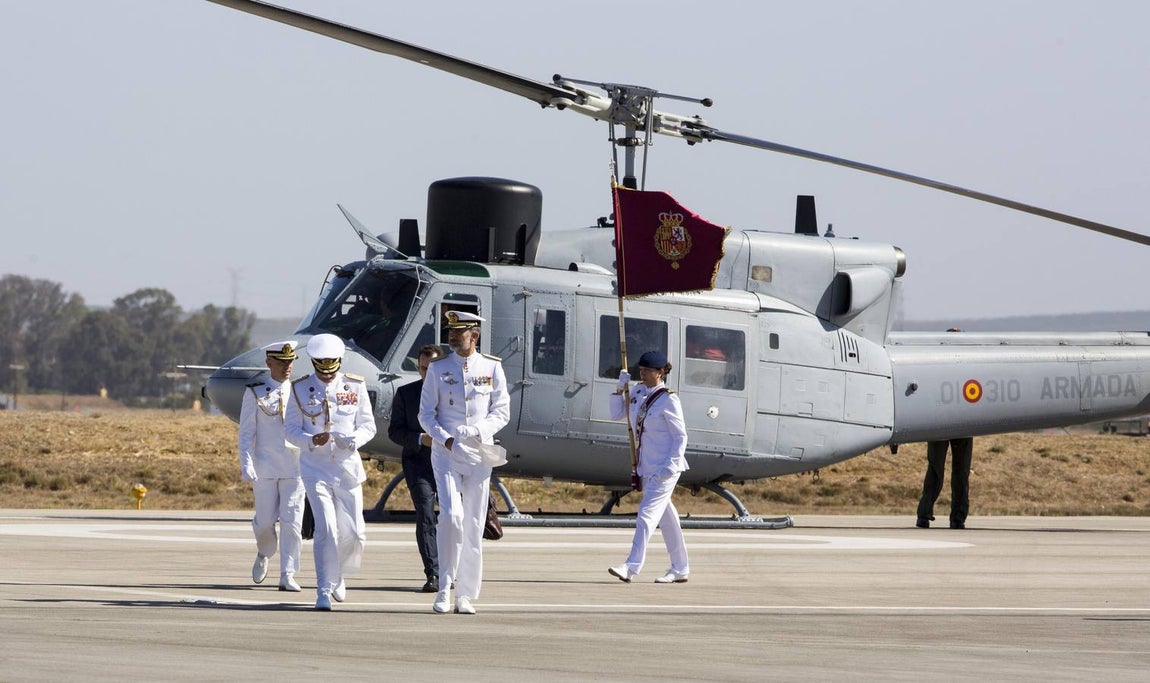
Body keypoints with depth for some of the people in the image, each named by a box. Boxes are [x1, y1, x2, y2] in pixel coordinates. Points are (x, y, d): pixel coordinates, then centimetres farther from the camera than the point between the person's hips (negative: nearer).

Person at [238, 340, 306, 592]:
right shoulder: (255, 394, 2)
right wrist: (246, 464, -11)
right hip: (265, 467, -1)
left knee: (292, 521, -7)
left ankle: (287, 576, -4)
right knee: (265, 521, 2)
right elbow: (246, 433, 0)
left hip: (295, 467, 1)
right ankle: (264, 555, 34)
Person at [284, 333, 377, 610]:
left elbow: (368, 426, 5)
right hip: (315, 468, -2)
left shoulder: (355, 387, 3)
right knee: (326, 528, -14)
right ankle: (324, 590, -8)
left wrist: (352, 440, -16)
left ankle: (338, 573, 34)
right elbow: (291, 429, 1)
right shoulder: (300, 389, 0)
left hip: (348, 467, 2)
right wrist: (311, 440, -20)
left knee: (353, 532, 5)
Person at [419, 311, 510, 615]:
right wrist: (444, 438, -12)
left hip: (478, 453, 1)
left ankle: (465, 596, 9)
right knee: (451, 515, -18)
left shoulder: (492, 368, 4)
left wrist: (478, 431, -14)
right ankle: (444, 588, -10)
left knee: (473, 524, 3)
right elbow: (426, 413, 5)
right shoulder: (438, 369, 4)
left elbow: (502, 412, 4)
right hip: (446, 453, -1)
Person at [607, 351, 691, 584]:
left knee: (647, 515, -15)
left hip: (665, 469, -8)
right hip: (648, 468, 8)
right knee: (666, 517, 14)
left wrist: (670, 466, -20)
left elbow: (681, 437, -12)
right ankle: (680, 569, 23)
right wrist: (621, 389, 2)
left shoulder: (668, 400, -13)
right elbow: (616, 414, 15)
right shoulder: (638, 392, 8)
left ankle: (632, 567, -21)